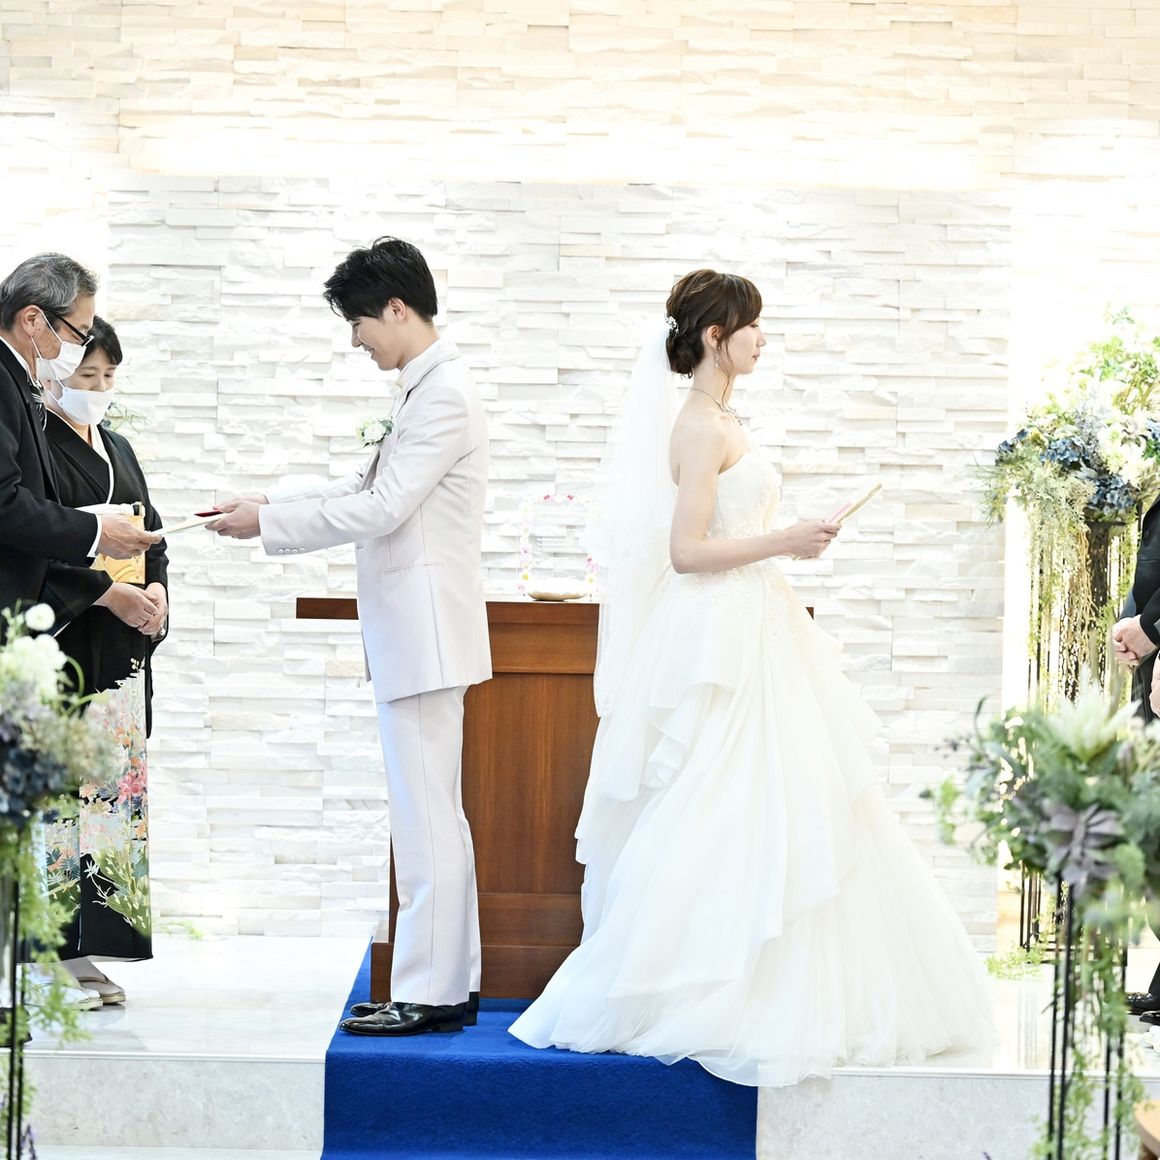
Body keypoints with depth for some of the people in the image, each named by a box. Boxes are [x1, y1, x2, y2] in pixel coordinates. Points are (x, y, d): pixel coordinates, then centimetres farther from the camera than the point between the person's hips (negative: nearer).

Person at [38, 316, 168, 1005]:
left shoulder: (118, 451, 18)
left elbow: (152, 535, 19)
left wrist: (156, 589, 0)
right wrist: (110, 594, -21)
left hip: (124, 645, 8)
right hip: (62, 646, -8)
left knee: (116, 787, 7)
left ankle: (87, 952, 12)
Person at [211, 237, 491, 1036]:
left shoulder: (444, 394, -16)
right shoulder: (428, 388, 15)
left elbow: (381, 510, -19)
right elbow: (367, 489, 20)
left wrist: (267, 523, -12)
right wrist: (270, 501, 11)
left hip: (424, 630, -10)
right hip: (410, 631, 10)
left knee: (427, 813, -6)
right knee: (433, 812, 13)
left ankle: (429, 992, -1)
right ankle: (450, 982, 19)